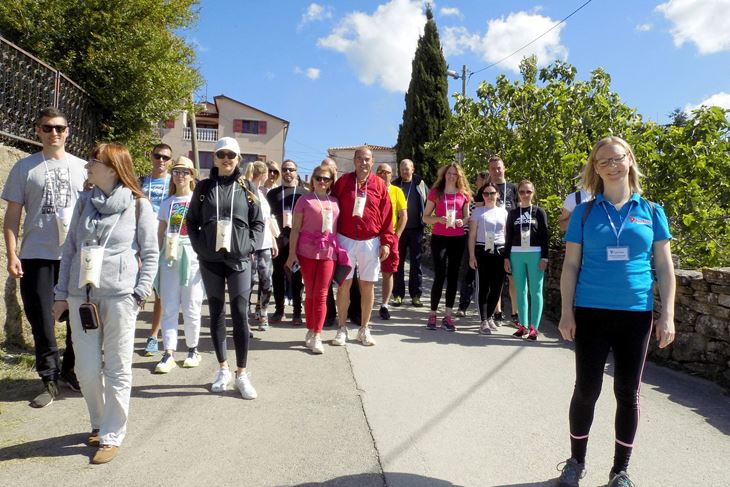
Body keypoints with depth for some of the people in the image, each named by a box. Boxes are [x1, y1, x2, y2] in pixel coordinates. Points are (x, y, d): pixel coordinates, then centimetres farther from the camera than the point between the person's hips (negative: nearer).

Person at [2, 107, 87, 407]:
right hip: (36, 255, -1)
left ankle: (71, 370, 26)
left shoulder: (81, 167, 8)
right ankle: (50, 379, 15)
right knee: (41, 320, 3)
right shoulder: (24, 168, 4)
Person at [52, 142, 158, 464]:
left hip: (119, 297, -4)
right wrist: (62, 294, 10)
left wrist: (139, 293, -9)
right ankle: (100, 422, 32)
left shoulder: (138, 205, -2)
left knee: (117, 370, 4)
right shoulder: (84, 202, 10)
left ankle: (112, 437, 16)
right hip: (81, 296, 4)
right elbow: (69, 250, 13)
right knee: (86, 369, 9)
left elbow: (150, 254, -1)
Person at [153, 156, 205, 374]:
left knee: (191, 308, 4)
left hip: (193, 258, -3)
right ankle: (169, 354, 6)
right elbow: (160, 232, 13)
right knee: (169, 308, 2)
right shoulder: (166, 202, 11)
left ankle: (192, 349, 18)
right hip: (169, 257, 3)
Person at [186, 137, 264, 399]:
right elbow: (191, 221, 9)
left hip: (239, 259, -1)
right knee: (216, 313, 9)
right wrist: (200, 246, -2)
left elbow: (258, 223, 6)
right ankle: (223, 369, 22)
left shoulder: (247, 188, 4)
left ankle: (241, 373, 7)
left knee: (240, 314, -3)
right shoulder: (204, 187, 6)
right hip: (210, 260, 2)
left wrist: (248, 246, -6)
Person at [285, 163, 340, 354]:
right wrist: (292, 253, -7)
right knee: (310, 293, 7)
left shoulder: (335, 202, 11)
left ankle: (316, 336, 3)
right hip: (307, 250, -2)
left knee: (321, 294, -1)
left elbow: (339, 227, 14)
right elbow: (295, 228, -1)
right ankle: (311, 331, 20)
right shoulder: (304, 200, 2)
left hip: (329, 252, 2)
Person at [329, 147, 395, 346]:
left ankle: (364, 329, 19)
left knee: (368, 285, 6)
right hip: (345, 240, 0)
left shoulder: (379, 184, 2)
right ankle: (342, 328, 15)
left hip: (370, 242, 1)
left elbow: (387, 215, 3)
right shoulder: (343, 181, 1)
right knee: (344, 284, 3)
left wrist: (386, 242, -2)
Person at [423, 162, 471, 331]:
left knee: (453, 276, 6)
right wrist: (439, 219, -15)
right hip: (439, 238, -3)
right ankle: (432, 314, 7)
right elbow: (425, 217, 4)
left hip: (458, 239, 3)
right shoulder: (435, 192, 3)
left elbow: (467, 216, 17)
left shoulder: (464, 194, 9)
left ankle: (448, 315, 14)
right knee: (440, 276, -6)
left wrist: (462, 221, -5)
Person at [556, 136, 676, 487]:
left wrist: (667, 315, -2)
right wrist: (566, 312, -4)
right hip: (591, 312, -1)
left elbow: (664, 267, 5)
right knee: (586, 389, 4)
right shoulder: (584, 212, 2)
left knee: (628, 393, 9)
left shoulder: (651, 212, 5)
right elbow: (570, 265, 2)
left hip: (636, 314, 1)